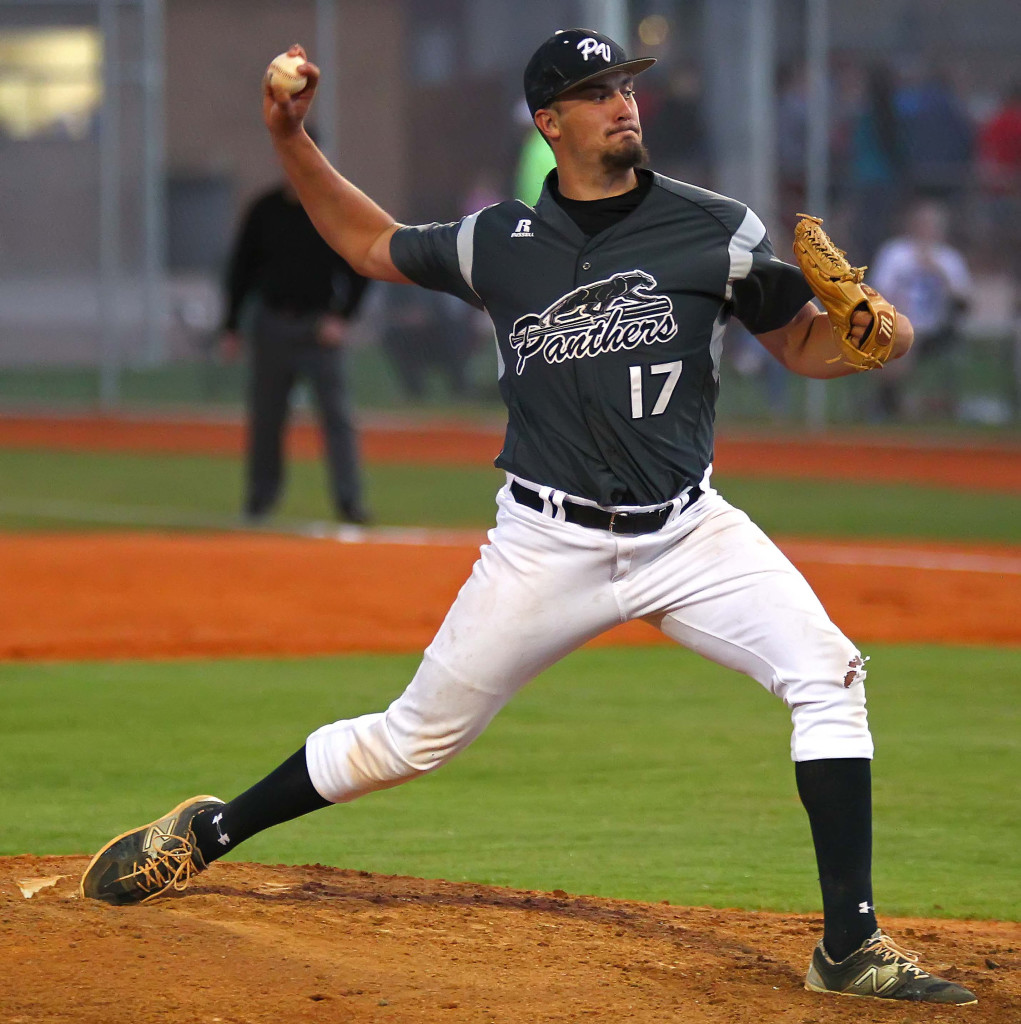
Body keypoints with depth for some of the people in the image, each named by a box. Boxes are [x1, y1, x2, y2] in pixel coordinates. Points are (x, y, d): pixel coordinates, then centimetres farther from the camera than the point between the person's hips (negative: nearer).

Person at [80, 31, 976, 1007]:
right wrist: (289, 140, 7)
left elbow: (807, 347, 3)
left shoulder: (715, 231, -4)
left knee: (825, 673, -21)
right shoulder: (498, 243, 0)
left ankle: (850, 946, -16)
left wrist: (871, 334, -19)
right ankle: (206, 833, 24)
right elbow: (373, 244, 17)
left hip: (688, 533, 0)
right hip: (549, 548, 0)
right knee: (412, 737, 3)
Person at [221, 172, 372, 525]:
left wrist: (341, 317, -8)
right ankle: (260, 498, 19)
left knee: (336, 413, -9)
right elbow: (241, 269, 12)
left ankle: (349, 501, -10)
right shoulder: (264, 211, 5)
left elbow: (360, 269, 3)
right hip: (272, 325, 2)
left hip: (319, 328, -2)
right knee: (265, 416, 6)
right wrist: (231, 327, 9)